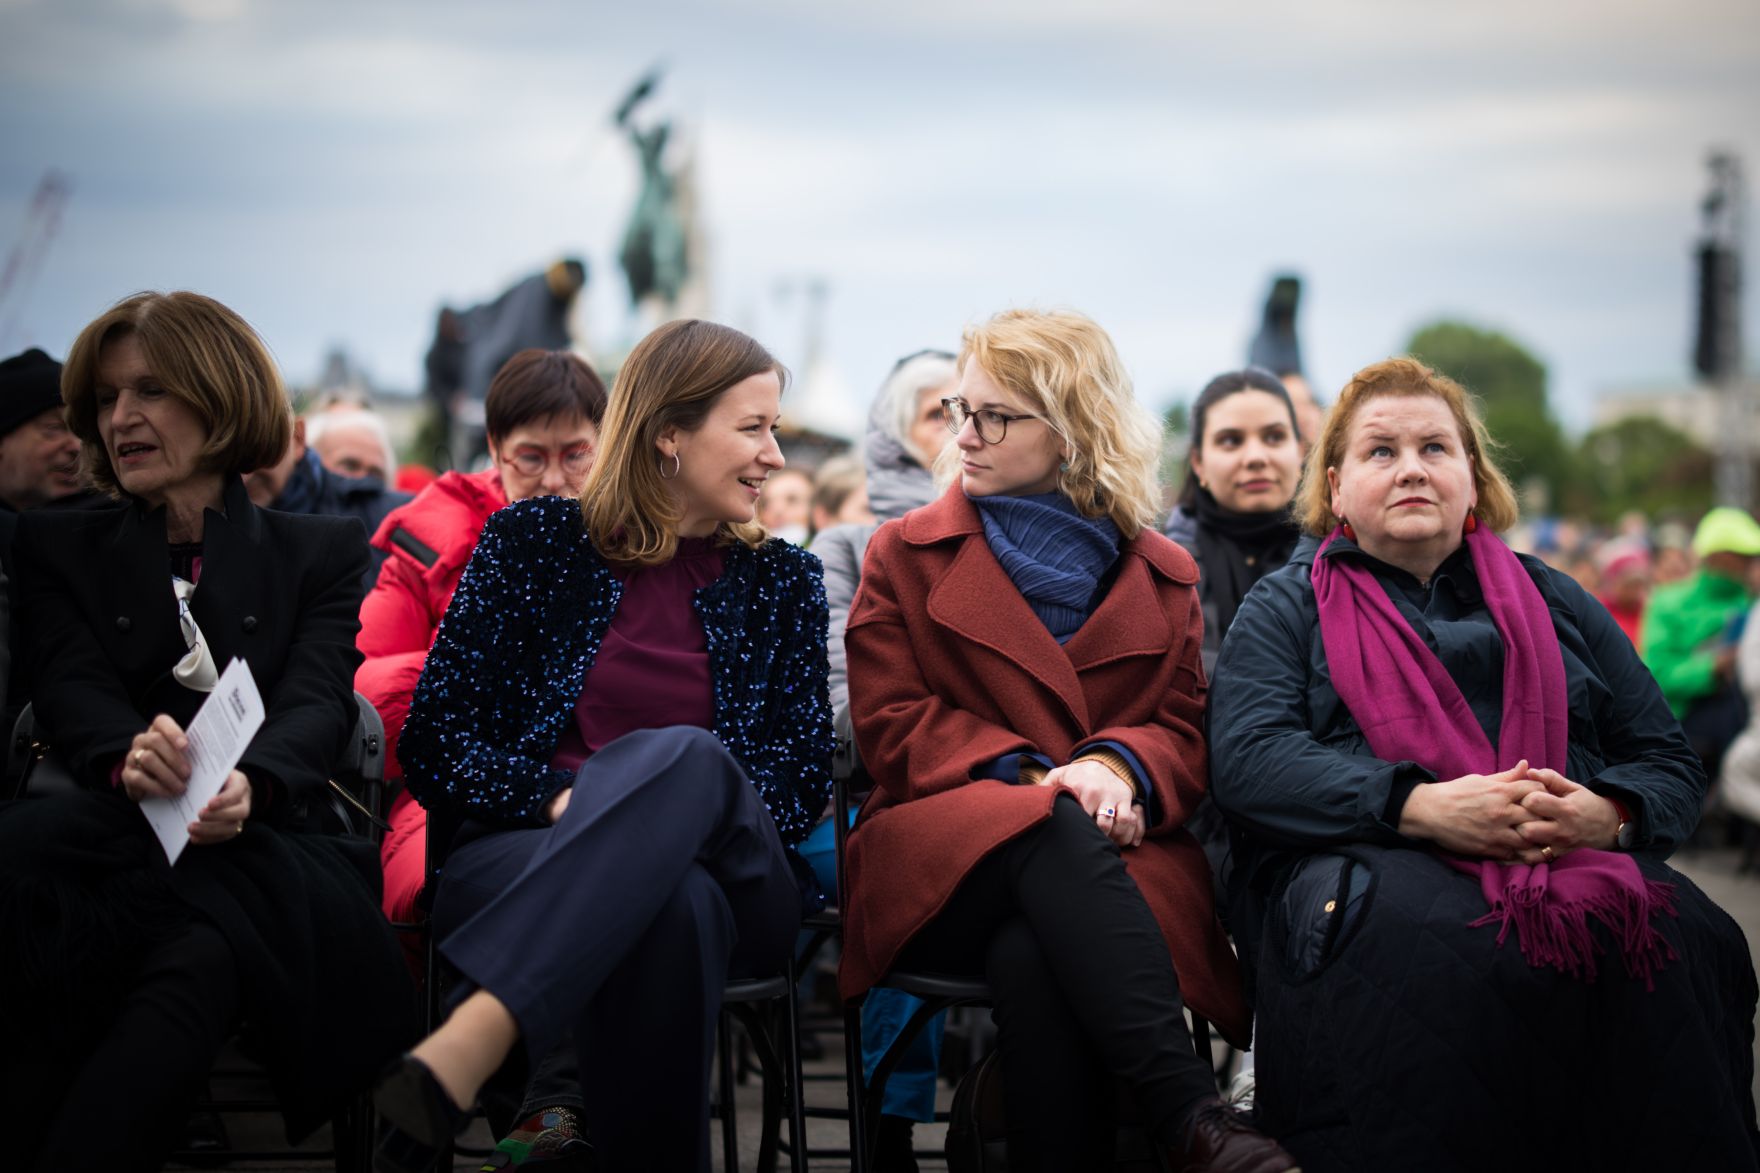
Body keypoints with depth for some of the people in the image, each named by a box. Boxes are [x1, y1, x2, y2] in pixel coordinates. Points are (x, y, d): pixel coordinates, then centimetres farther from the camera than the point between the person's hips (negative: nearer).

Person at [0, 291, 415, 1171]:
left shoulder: (321, 551, 18)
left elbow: (318, 702, 1)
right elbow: (72, 692, 3)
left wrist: (249, 783, -25)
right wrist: (128, 756, -24)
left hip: (261, 839, -1)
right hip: (119, 829, 1)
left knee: (206, 950, -39)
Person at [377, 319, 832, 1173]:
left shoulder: (782, 581, 17)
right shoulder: (535, 542, 10)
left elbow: (801, 778, 8)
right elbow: (433, 743, 4)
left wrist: (654, 809, -11)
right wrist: (558, 802, -14)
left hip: (731, 881, 2)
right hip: (526, 856, -1)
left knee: (684, 754, -36)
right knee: (664, 903, -40)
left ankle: (472, 1040, -52)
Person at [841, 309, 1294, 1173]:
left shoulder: (1163, 575, 18)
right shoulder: (906, 554, 15)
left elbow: (1184, 731, 11)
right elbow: (892, 725, 4)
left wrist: (1119, 765, -15)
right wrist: (1030, 776, -13)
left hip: (1110, 857, 1)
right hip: (941, 861, -1)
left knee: (1031, 956, -38)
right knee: (1052, 827, -39)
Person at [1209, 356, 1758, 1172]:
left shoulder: (1556, 605, 26)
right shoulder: (1287, 607, 18)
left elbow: (1671, 766, 18)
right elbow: (1246, 760, -1)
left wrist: (1604, 812, -8)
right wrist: (1424, 808, -17)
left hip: (1576, 857, 3)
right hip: (1368, 859, -2)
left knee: (1680, 940, -31)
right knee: (1431, 950, -39)